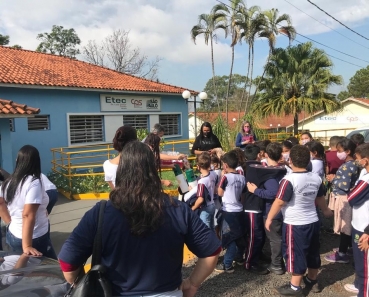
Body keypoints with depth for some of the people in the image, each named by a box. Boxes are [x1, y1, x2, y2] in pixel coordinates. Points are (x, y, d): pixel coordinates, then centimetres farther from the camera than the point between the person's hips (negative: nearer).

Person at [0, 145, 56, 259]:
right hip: (34, 239, -8)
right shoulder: (34, 183, -20)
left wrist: (11, 223, 17)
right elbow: (28, 215, -27)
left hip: (12, 236, 8)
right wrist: (27, 246, -27)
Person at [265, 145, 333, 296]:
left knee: (296, 254, 6)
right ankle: (312, 281, 38)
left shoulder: (289, 180, -21)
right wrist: (325, 210, 35)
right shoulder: (316, 178, 0)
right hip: (313, 222, 7)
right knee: (313, 253, 20)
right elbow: (320, 198, 16)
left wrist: (269, 218, -6)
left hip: (295, 224, -7)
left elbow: (279, 202, -19)